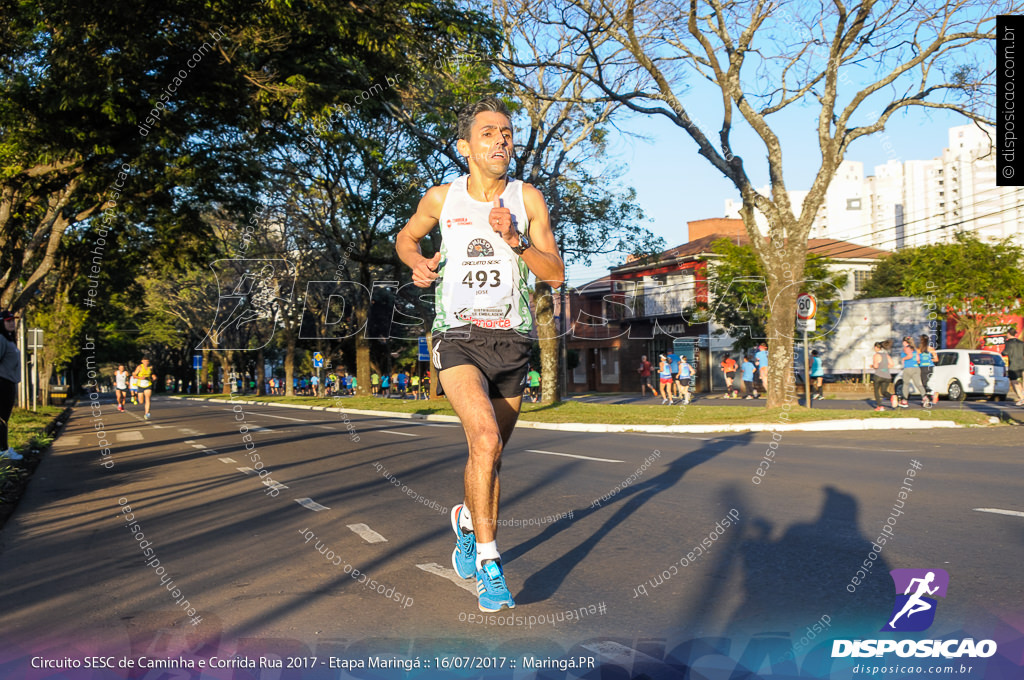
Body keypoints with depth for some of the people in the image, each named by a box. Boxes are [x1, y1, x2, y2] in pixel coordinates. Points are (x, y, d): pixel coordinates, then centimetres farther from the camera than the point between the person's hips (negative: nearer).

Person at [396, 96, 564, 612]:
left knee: (489, 453, 12)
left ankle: (467, 520, 43)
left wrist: (514, 238, -16)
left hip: (511, 340, 2)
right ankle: (489, 566, -15)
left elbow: (556, 275, -1)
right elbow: (406, 237, 23)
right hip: (458, 337, -2)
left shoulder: (527, 199, 3)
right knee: (486, 440, -24)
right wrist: (417, 263, 1)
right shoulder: (441, 198, 3)